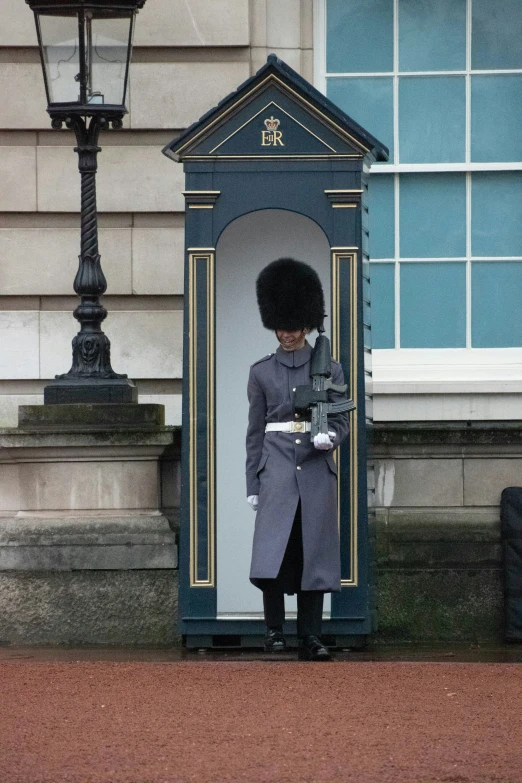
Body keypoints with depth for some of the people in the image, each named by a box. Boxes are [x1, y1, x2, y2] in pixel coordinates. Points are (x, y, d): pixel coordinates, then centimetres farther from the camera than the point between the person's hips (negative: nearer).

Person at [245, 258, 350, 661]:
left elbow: (341, 420, 6)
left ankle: (311, 638, 4)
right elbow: (255, 431, 10)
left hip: (317, 472, 0)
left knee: (314, 554, 0)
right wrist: (253, 485, 6)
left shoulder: (329, 368, 7)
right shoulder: (262, 371, 9)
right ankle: (275, 631, -5)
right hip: (277, 471, 0)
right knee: (272, 553, -13)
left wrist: (329, 437, -18)